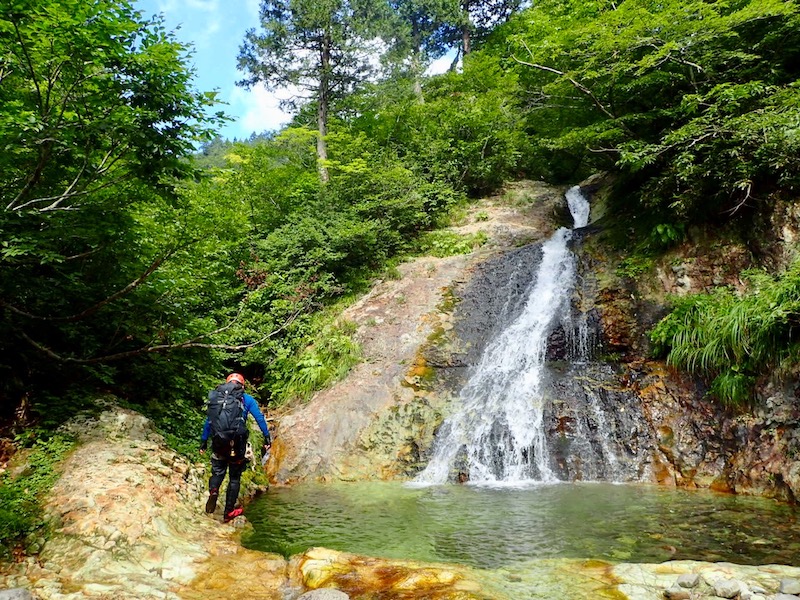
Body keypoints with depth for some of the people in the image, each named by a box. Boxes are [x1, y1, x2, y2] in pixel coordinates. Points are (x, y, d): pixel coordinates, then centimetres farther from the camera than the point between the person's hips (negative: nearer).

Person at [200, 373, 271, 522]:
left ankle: (213, 491, -14)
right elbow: (259, 418, -2)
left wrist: (203, 441, 20)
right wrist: (267, 437, -1)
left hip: (218, 442, 2)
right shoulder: (247, 399, 7)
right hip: (237, 442, -2)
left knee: (218, 472, 18)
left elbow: (208, 421, 14)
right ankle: (229, 512, 13)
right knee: (234, 477, 11)